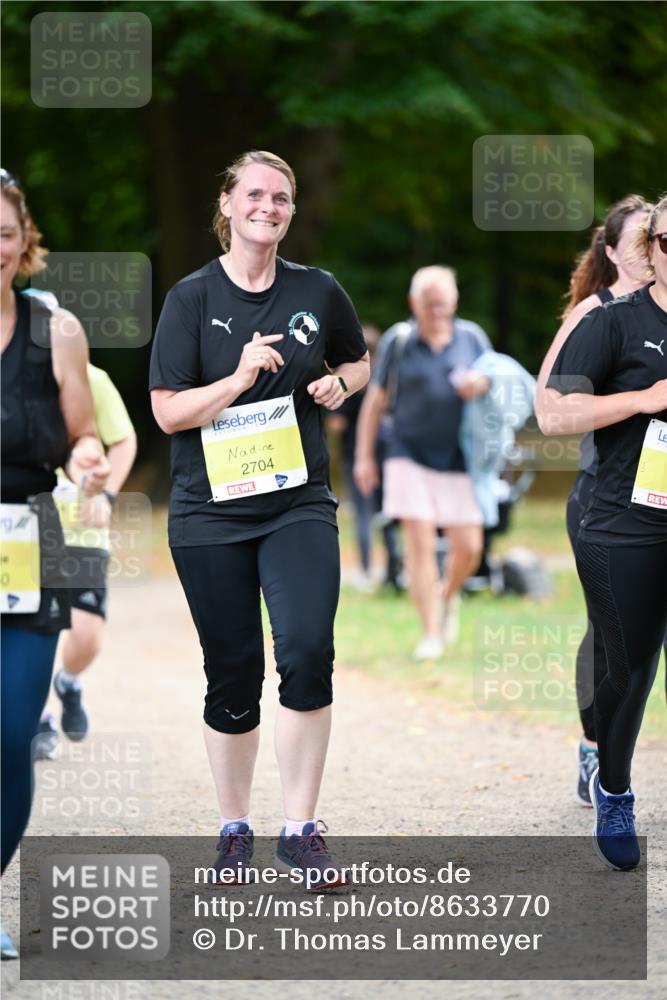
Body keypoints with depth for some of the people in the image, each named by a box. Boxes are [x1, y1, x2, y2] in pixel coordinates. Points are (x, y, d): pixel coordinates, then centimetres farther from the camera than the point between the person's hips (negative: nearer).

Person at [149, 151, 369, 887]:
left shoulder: (318, 292, 4)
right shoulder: (193, 297, -3)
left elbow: (358, 361, 22)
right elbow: (167, 412, -8)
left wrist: (339, 385, -1)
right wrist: (241, 377, -20)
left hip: (299, 506, 1)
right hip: (211, 514, -1)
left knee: (308, 650, -19)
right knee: (232, 675, 5)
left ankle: (300, 830, -10)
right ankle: (234, 831, 24)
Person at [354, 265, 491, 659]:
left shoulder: (472, 336, 4)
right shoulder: (399, 340, 0)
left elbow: (495, 382, 13)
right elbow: (376, 399, 5)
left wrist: (481, 384, -12)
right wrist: (364, 456, 3)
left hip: (459, 460, 2)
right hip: (411, 458, -2)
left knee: (468, 547, -2)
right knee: (420, 543, -9)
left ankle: (450, 598, 30)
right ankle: (431, 634, -3)